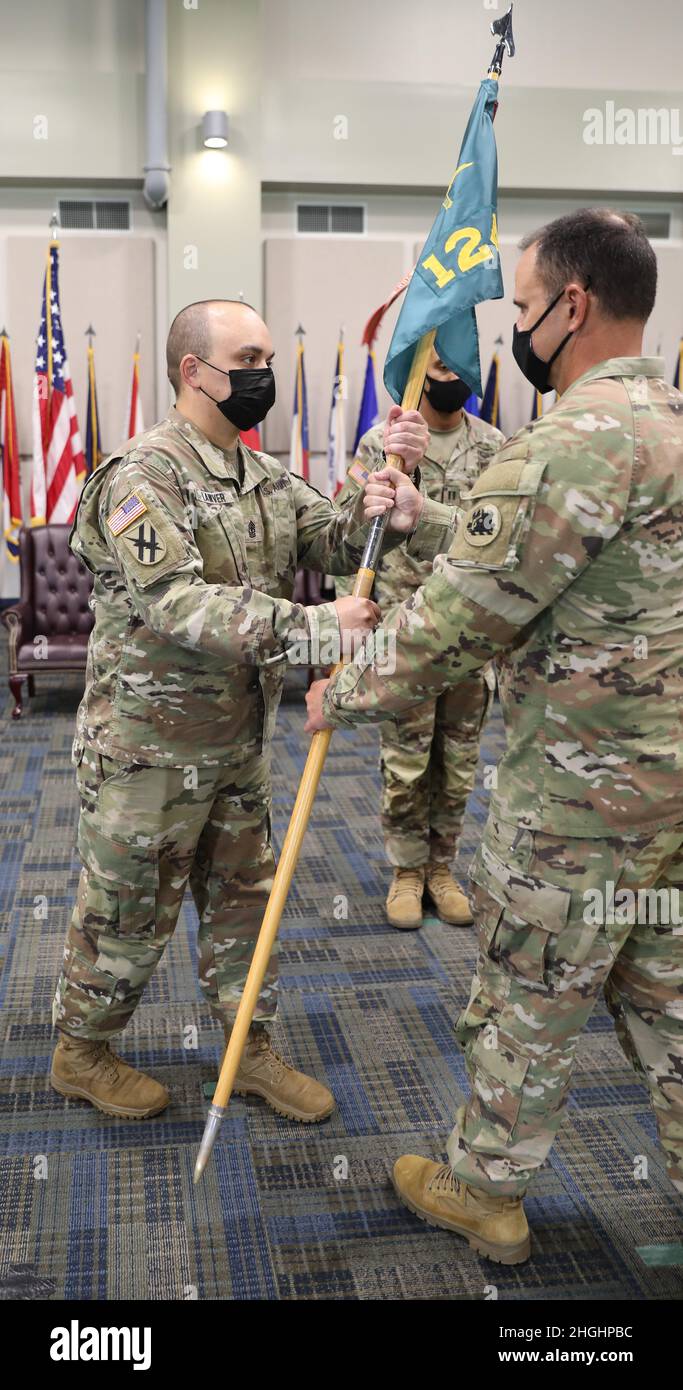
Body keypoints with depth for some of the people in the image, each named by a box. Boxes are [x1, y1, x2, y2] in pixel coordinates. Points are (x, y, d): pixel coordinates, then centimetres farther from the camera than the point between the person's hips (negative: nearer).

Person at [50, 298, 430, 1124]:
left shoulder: (266, 480, 8)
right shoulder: (144, 475, -19)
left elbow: (341, 542, 0)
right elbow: (173, 605, -32)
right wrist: (314, 629, -38)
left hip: (238, 739, 8)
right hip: (149, 746, -8)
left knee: (242, 896, 17)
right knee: (129, 910, 8)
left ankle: (250, 1050, 34)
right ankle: (80, 1053, 31)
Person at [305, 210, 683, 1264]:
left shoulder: (579, 437, -22)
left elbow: (460, 619, -21)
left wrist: (346, 698, -7)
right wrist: (424, 514, 16)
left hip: (579, 793, -9)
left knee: (526, 1001, 10)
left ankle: (482, 1193, 31)